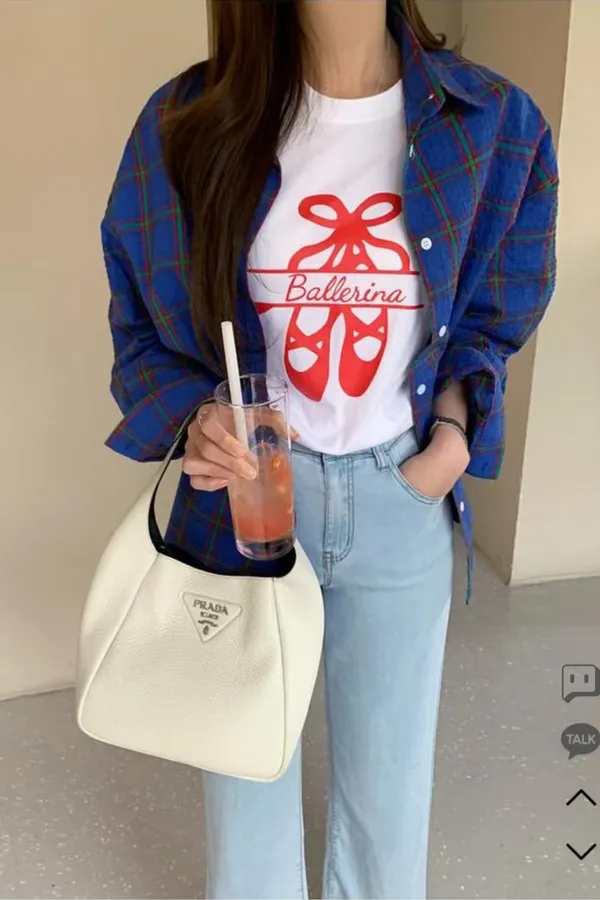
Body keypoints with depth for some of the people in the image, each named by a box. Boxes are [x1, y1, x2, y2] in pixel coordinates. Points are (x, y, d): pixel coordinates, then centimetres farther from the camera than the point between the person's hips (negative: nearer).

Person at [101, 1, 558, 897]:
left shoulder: (492, 123, -5)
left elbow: (491, 313, 9)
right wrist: (193, 417, -18)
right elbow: (142, 325, 2)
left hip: (401, 502, 1)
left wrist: (454, 426, -9)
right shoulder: (188, 121, -7)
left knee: (390, 774, 20)